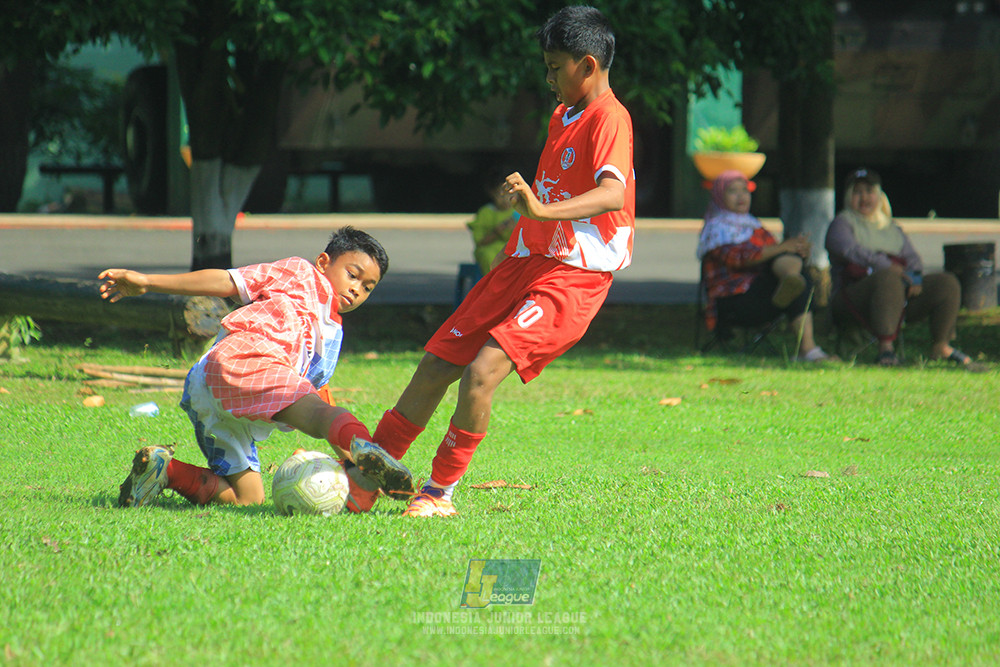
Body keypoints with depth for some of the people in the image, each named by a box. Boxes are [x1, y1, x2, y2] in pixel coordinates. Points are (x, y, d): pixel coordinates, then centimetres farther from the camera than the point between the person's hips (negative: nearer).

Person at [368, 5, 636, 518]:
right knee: (436, 366, 7)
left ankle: (441, 493, -10)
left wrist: (543, 209, -45)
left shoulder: (609, 118, -13)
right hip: (525, 262, 9)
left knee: (482, 371, -23)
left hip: (573, 277, -9)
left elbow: (613, 193, -31)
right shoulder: (561, 115, 17)